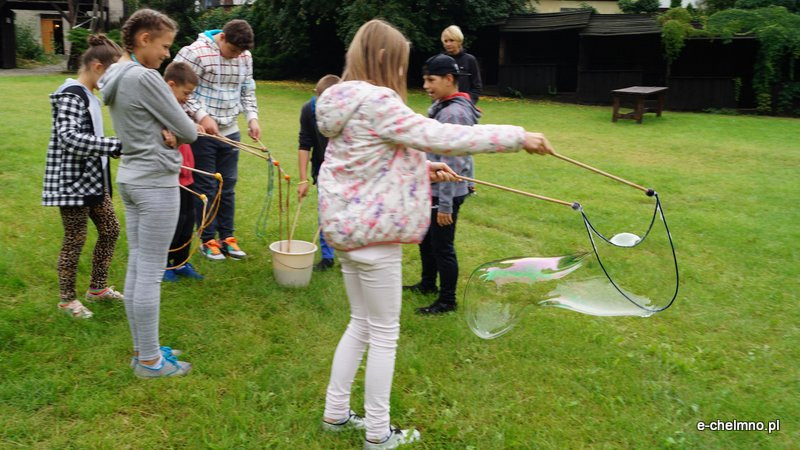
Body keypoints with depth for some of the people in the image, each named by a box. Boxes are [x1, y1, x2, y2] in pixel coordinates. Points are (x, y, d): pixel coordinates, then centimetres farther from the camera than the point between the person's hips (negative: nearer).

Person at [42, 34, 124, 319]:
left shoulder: (87, 95, 11)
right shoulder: (72, 95, -18)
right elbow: (68, 137, -32)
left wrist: (112, 150, 13)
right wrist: (116, 145, -35)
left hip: (91, 180, 10)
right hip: (72, 181, -10)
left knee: (110, 230, 15)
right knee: (75, 240, 2)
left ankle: (97, 287, 30)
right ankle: (67, 299, 19)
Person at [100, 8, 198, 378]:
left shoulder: (114, 77, 11)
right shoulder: (145, 77, -17)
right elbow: (188, 132, -14)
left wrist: (165, 129, -7)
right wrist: (181, 130, 9)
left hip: (130, 178, 10)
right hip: (156, 183, -10)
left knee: (136, 269, 14)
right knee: (150, 274, -1)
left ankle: (142, 350, 25)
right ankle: (149, 360, 10)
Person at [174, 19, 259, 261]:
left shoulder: (245, 57, 6)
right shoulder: (195, 52, -13)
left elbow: (247, 92, 14)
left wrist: (252, 118, -1)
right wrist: (202, 116, -21)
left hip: (230, 132, 6)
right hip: (201, 132, -5)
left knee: (228, 187, 11)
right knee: (206, 187, 2)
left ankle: (227, 237, 22)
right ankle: (207, 240, 15)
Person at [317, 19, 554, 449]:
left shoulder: (346, 102, 11)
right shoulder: (377, 102, -19)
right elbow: (440, 136, -22)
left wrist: (422, 168, 13)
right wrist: (517, 137, -18)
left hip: (347, 226, 10)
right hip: (372, 232, -9)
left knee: (361, 324, 21)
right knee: (384, 334, 4)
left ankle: (336, 413, 31)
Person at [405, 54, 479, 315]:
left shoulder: (453, 113, -22)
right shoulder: (442, 107, 8)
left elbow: (451, 164, -24)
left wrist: (445, 205, -22)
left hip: (446, 193, -10)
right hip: (432, 188, 10)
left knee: (442, 246, 2)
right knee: (425, 238, 23)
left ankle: (447, 301, 18)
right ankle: (428, 284, 42)